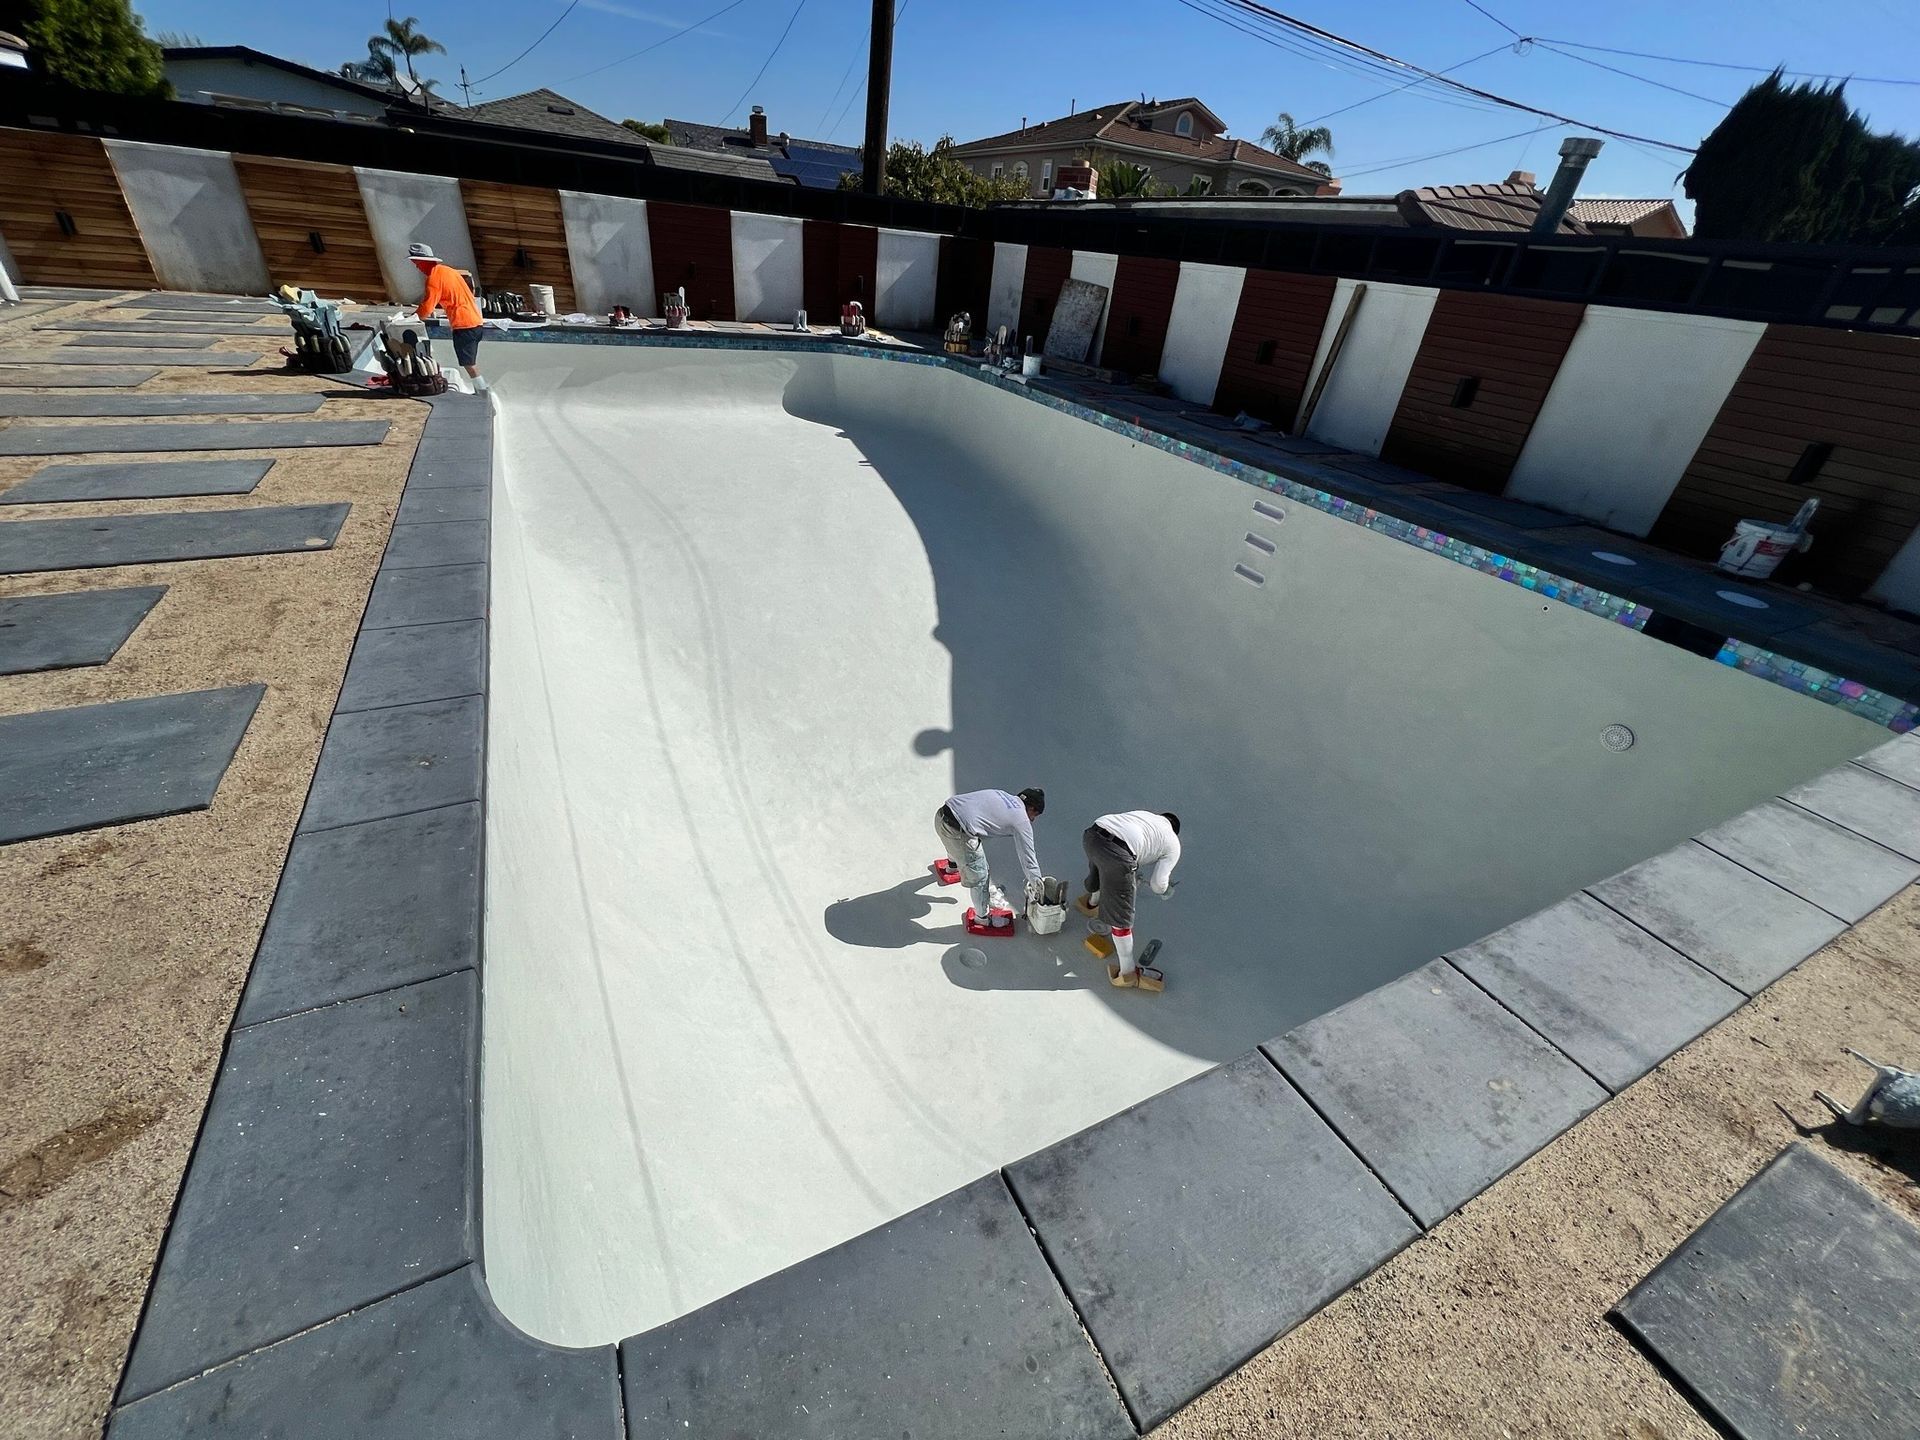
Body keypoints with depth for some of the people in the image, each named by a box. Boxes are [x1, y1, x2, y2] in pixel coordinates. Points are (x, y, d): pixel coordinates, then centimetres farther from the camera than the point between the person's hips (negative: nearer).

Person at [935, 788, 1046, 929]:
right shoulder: (1021, 821, 0)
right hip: (957, 831, -8)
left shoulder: (1004, 795, 19)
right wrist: (1037, 883, 18)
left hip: (941, 815, 8)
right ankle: (984, 917, 31)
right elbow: (1027, 856, 6)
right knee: (979, 878, 12)